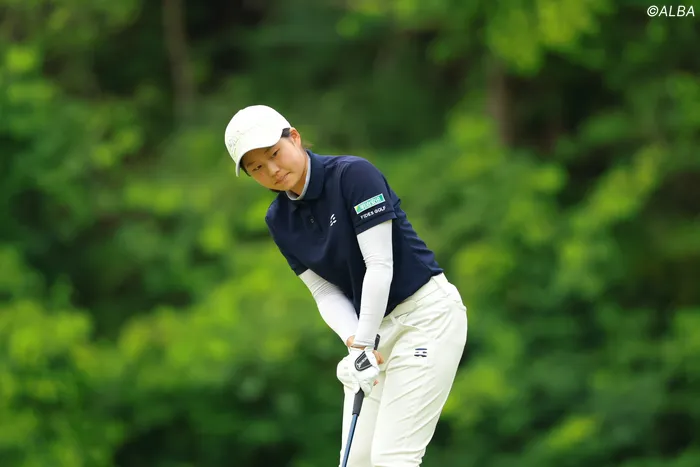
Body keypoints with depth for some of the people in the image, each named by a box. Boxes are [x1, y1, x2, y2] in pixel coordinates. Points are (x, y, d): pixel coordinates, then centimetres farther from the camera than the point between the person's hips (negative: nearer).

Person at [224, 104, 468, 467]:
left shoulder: (354, 174, -19)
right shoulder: (279, 220, 2)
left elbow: (380, 265, -20)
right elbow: (326, 292, 2)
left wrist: (362, 345, -20)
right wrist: (354, 342, -16)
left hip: (427, 314, -7)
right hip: (375, 328, 7)